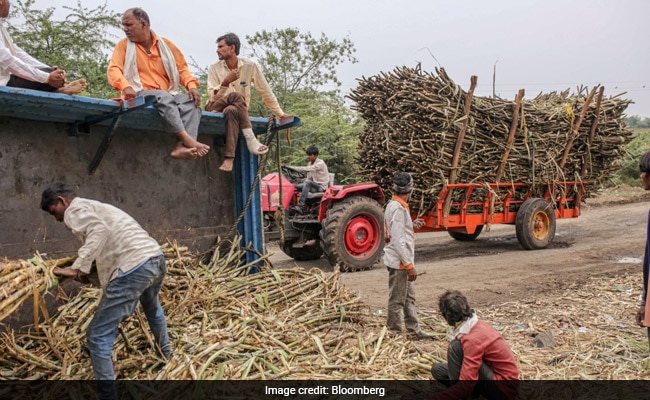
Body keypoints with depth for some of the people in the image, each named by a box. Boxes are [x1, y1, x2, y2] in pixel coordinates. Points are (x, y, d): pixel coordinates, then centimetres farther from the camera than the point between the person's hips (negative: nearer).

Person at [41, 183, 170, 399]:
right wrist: (86, 265, 28)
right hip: (156, 258, 10)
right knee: (152, 306, 40)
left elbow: (99, 230, -18)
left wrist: (79, 267, -21)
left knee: (98, 335, 0)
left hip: (134, 267, -10)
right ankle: (165, 353, 62)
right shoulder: (94, 207, 31)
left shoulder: (74, 210, 3)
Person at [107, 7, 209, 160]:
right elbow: (113, 69, -5)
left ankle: (182, 147, -45)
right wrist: (125, 86, -27)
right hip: (139, 95, -3)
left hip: (167, 96, 3)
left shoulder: (165, 44, 13)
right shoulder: (124, 45, 8)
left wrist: (192, 86, -7)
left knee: (191, 101, -26)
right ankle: (187, 139, -47)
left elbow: (182, 68, 13)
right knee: (163, 97, -36)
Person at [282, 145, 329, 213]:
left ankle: (300, 206, -42)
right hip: (313, 186, 8)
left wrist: (289, 167, -33)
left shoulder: (320, 163, -14)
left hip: (321, 186, -8)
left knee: (307, 183, -37)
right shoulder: (310, 163, 12)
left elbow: (306, 169, -27)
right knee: (294, 187, -14)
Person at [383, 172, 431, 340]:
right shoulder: (397, 208, -20)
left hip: (402, 262, 10)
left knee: (409, 297, 17)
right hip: (399, 262, -10)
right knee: (397, 300, 1)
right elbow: (398, 241, -24)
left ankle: (414, 331, 26)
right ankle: (394, 334, 12)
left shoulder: (396, 205, 11)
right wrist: (409, 265, -21)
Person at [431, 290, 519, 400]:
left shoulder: (473, 339, -27)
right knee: (438, 369, 5)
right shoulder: (477, 325, 0)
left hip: (503, 387, -9)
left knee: (456, 347, -24)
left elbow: (466, 385, -29)